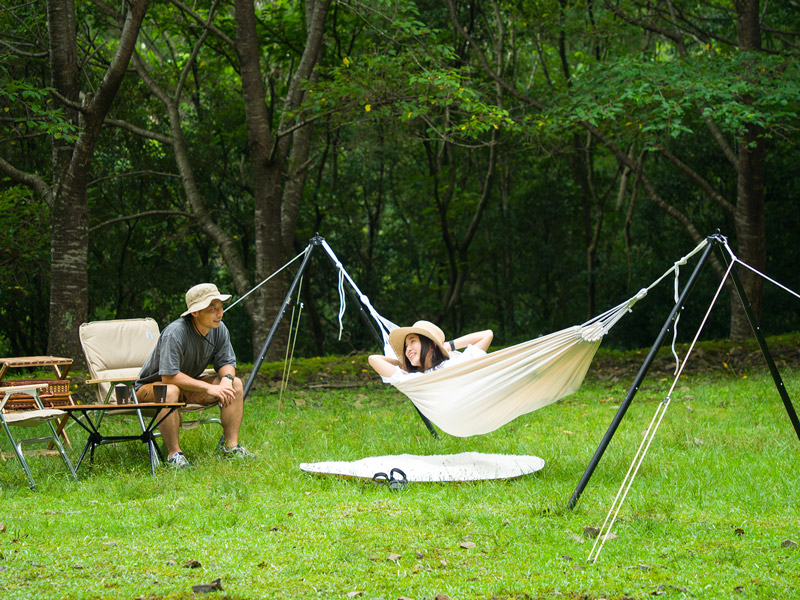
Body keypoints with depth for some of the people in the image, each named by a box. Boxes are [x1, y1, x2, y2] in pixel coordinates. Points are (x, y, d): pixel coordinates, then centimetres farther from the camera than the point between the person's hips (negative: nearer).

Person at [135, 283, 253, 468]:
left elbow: (227, 362, 0)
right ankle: (174, 453, -28)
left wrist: (226, 378, -25)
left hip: (190, 385, 7)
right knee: (170, 391, -41)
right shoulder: (175, 333, -31)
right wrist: (209, 388, -35)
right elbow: (168, 376, -35)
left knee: (236, 384, -11)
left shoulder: (219, 329, -8)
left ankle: (230, 445, -6)